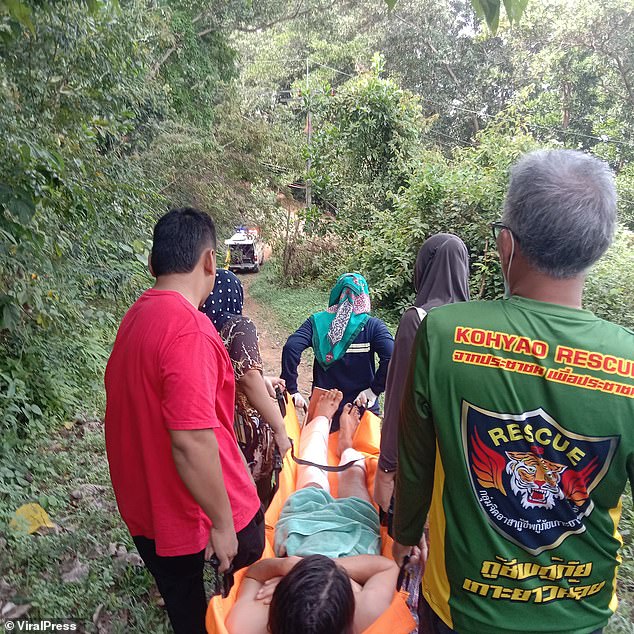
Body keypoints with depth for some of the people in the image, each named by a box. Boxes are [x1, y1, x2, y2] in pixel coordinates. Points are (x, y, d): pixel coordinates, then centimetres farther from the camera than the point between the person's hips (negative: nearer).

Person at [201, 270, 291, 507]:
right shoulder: (240, 326, -15)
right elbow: (249, 378, -26)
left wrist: (263, 380, 20)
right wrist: (279, 429, -23)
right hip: (247, 427, -5)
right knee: (256, 497, 15)